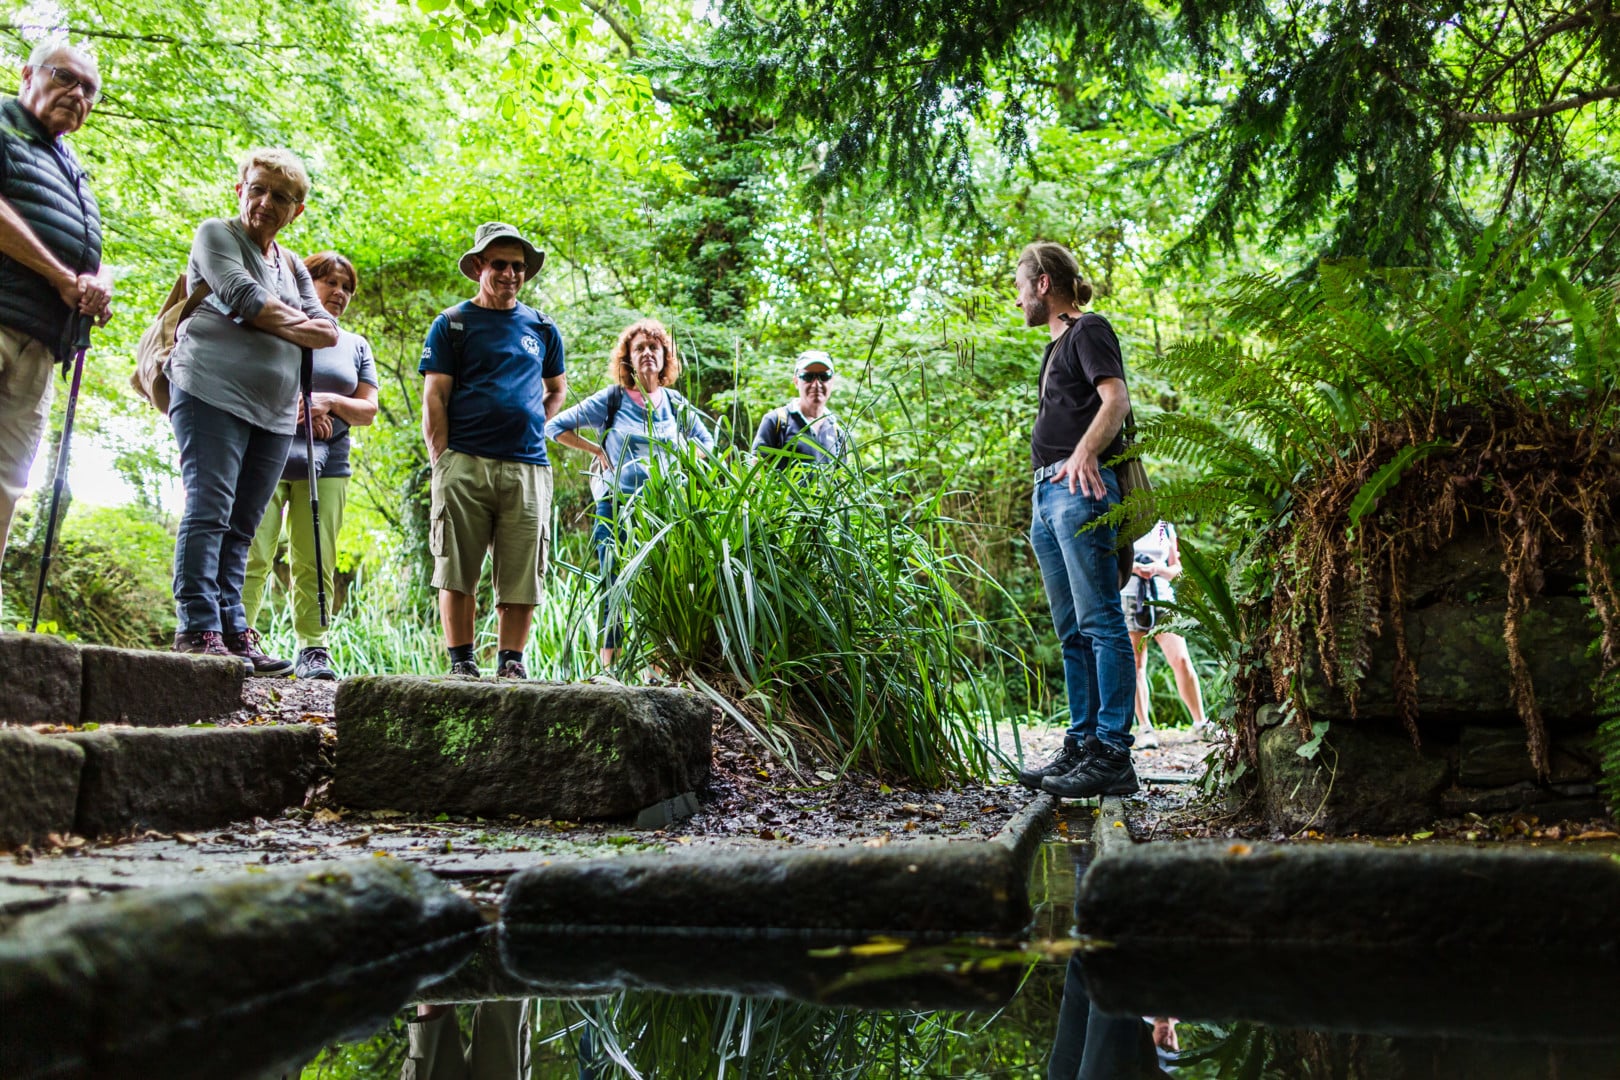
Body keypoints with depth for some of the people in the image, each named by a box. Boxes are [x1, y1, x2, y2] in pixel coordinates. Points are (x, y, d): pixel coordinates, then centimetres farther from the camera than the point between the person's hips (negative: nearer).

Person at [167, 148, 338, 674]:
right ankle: (198, 630, -14)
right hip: (213, 392, -6)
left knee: (241, 526, 2)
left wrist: (273, 322, -1)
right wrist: (295, 321, 6)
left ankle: (233, 632, -1)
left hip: (275, 411, 6)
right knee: (209, 511, -12)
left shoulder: (292, 265, 25)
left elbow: (328, 332, 14)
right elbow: (243, 296, -9)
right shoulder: (216, 234, 7)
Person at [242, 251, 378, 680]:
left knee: (315, 564, -1)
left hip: (325, 464, 3)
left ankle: (313, 649, 0)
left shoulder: (357, 346, 20)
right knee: (253, 555, -8)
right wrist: (299, 410, -7)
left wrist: (329, 401, -8)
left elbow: (368, 410, 12)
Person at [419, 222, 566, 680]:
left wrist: (533, 425, 12)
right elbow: (434, 399, 2)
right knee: (457, 572, -3)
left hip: (527, 467, 3)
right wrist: (442, 463, -7)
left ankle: (511, 664, 7)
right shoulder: (453, 324, 9)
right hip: (465, 463, -2)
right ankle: (461, 663, 4)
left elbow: (557, 388, 31)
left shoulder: (542, 328, 18)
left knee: (522, 574, 0)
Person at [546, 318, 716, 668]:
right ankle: (609, 673, 0)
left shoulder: (677, 405, 12)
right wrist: (597, 450, 1)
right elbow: (556, 426, 6)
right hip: (617, 510, -2)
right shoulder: (612, 400, 3)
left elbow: (706, 442, 26)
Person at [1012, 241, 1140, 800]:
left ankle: (1113, 755, -14)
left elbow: (1117, 399, -15)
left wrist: (1084, 453, -30)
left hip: (1080, 488, -10)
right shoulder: (1057, 345, 27)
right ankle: (1081, 747, 14)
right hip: (1047, 492, 10)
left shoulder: (1089, 330, -1)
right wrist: (1046, 488, 19)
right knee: (1071, 630, 10)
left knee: (1099, 621, -12)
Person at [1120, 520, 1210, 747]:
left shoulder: (1165, 526, 15)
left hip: (1162, 597, 2)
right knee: (1136, 666, -5)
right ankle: (1145, 728, -3)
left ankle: (1201, 722, -1)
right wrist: (1133, 566, -13)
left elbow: (1176, 569, 14)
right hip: (1129, 598, -2)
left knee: (1182, 661, -9)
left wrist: (1158, 568, -8)